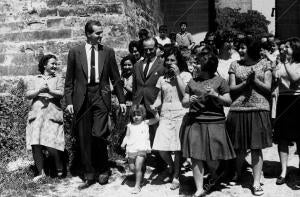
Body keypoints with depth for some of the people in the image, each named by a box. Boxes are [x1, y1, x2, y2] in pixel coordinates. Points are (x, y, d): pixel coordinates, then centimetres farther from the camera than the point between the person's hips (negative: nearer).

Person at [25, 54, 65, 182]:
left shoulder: (58, 79, 14)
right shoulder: (35, 80, 19)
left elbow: (61, 94, -1)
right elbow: (28, 95, 7)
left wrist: (49, 90, -16)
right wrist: (39, 91, -10)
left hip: (52, 115, -2)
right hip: (36, 115, 2)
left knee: (51, 145, -10)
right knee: (36, 145, -4)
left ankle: (60, 169, 13)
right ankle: (41, 172, 11)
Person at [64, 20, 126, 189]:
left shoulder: (108, 52, 8)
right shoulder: (75, 52, 6)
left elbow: (116, 78, 10)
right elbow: (69, 80, 7)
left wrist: (121, 100, 7)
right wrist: (69, 101, -1)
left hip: (101, 96, -1)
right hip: (81, 98, 1)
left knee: (98, 134, -11)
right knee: (84, 139, 4)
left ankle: (104, 170, 12)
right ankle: (89, 175, 17)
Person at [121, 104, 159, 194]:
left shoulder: (145, 123, 6)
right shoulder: (130, 126, 11)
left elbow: (157, 119, 0)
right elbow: (127, 136, 14)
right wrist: (123, 143, -3)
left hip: (141, 149, -3)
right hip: (131, 149, 3)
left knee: (138, 168, -10)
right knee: (132, 168, 6)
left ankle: (137, 186, 1)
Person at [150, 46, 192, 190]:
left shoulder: (185, 75, 4)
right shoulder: (162, 79, 15)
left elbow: (186, 94, -10)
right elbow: (159, 98, 16)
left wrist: (177, 75, -9)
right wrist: (154, 105, -5)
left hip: (180, 115, -3)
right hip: (165, 115, 3)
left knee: (177, 148, -3)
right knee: (161, 148, -5)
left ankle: (176, 176, 16)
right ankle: (171, 166, 25)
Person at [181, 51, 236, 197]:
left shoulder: (219, 81, 5)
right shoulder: (192, 82, 13)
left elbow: (228, 102, 3)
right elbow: (184, 102, 12)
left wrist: (215, 94, -12)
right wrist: (190, 101, -10)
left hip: (214, 122, -2)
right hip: (194, 122, 3)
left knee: (212, 157, 2)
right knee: (196, 157, -3)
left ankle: (213, 174, 36)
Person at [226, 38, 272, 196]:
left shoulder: (265, 64, 6)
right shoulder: (235, 65, 8)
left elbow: (268, 88, 2)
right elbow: (231, 89, 2)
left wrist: (254, 79, -10)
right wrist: (246, 82, -13)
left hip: (259, 109, -1)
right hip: (238, 109, 1)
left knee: (256, 147, 0)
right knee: (239, 147, 7)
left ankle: (256, 182, 8)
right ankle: (237, 174, 31)